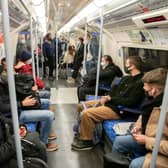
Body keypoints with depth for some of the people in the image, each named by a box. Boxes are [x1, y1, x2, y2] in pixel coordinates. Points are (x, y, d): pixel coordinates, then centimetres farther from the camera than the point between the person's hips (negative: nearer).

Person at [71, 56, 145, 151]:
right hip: (110, 102, 10)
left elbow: (130, 102, -22)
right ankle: (83, 130, 24)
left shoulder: (140, 82, -15)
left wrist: (110, 99, -15)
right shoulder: (126, 78, 13)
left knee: (86, 114, -24)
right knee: (81, 106, 9)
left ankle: (87, 141, -4)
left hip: (118, 109, -10)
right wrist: (107, 97, -5)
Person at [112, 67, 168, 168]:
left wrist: (147, 140, -23)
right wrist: (139, 126, 0)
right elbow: (146, 115, 19)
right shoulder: (157, 99, -3)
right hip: (148, 139, 9)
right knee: (119, 141, 5)